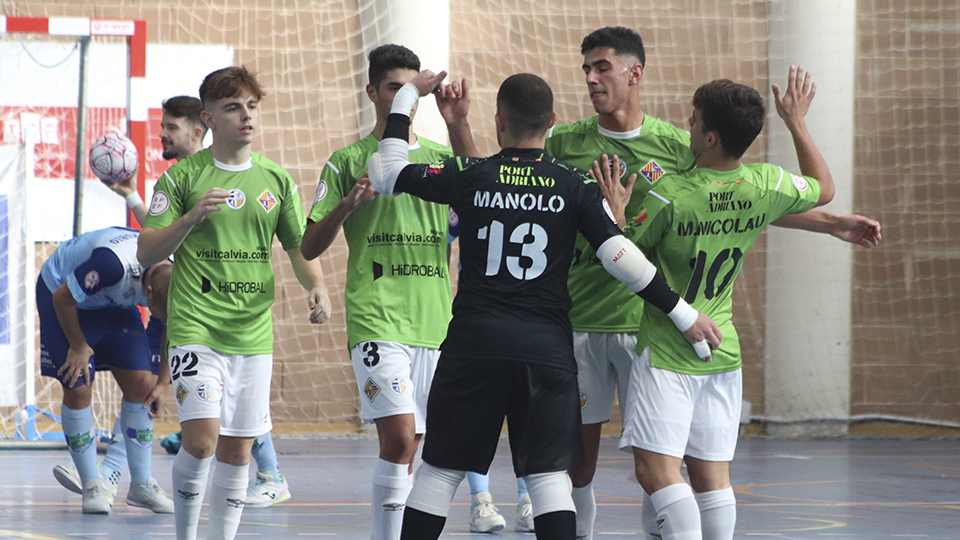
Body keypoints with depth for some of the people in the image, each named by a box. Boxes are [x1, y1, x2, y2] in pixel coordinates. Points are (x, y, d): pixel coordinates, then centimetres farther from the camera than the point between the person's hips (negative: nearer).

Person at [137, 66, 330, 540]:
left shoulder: (276, 180, 10)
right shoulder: (183, 176, -1)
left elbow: (299, 247, 16)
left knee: (237, 448, 6)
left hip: (254, 334, 4)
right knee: (202, 438, -17)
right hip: (196, 327, -4)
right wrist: (191, 217, -18)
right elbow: (146, 253, -3)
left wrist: (316, 286, -5)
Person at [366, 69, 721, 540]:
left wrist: (407, 96, 19)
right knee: (549, 474, 1)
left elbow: (387, 173, 9)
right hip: (547, 345, 0)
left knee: (440, 468, 8)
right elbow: (620, 256, -7)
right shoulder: (576, 186, -1)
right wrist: (685, 315, -2)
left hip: (474, 342, 0)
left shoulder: (470, 176, -1)